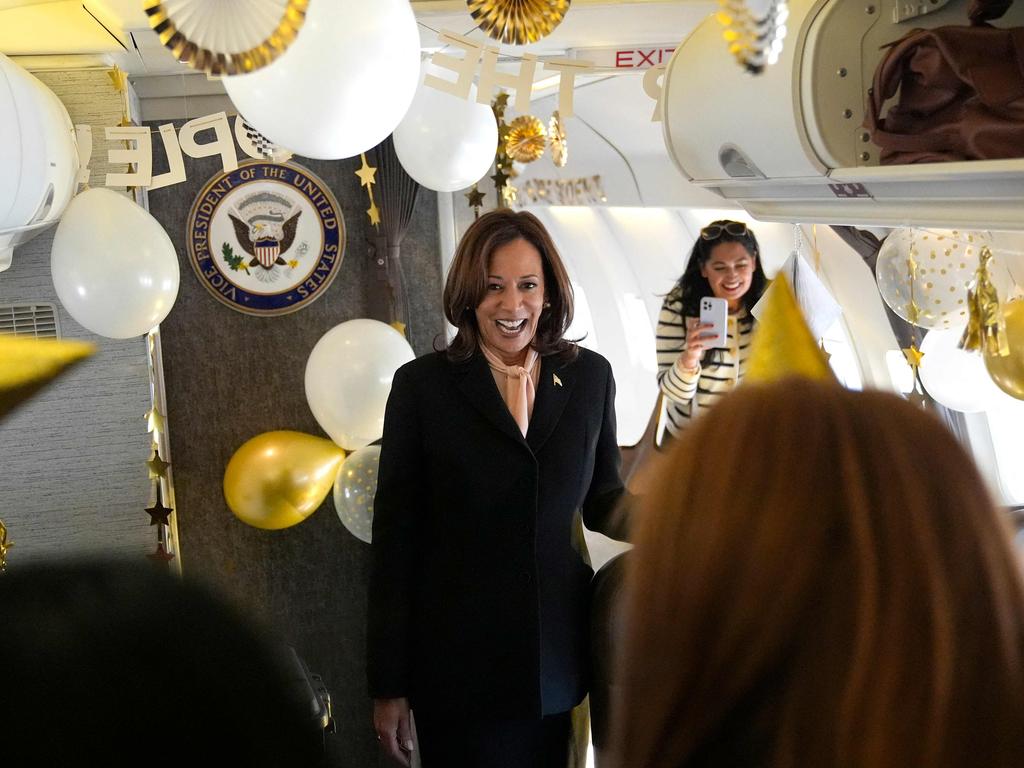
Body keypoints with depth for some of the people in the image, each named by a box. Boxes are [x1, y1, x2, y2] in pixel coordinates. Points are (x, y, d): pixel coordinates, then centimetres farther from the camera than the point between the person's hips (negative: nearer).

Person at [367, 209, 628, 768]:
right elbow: (394, 537, -5)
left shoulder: (589, 376, 3)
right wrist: (388, 685, -5)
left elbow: (601, 500, 12)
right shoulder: (422, 385, -6)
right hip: (458, 663, -3)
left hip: (556, 657, 3)